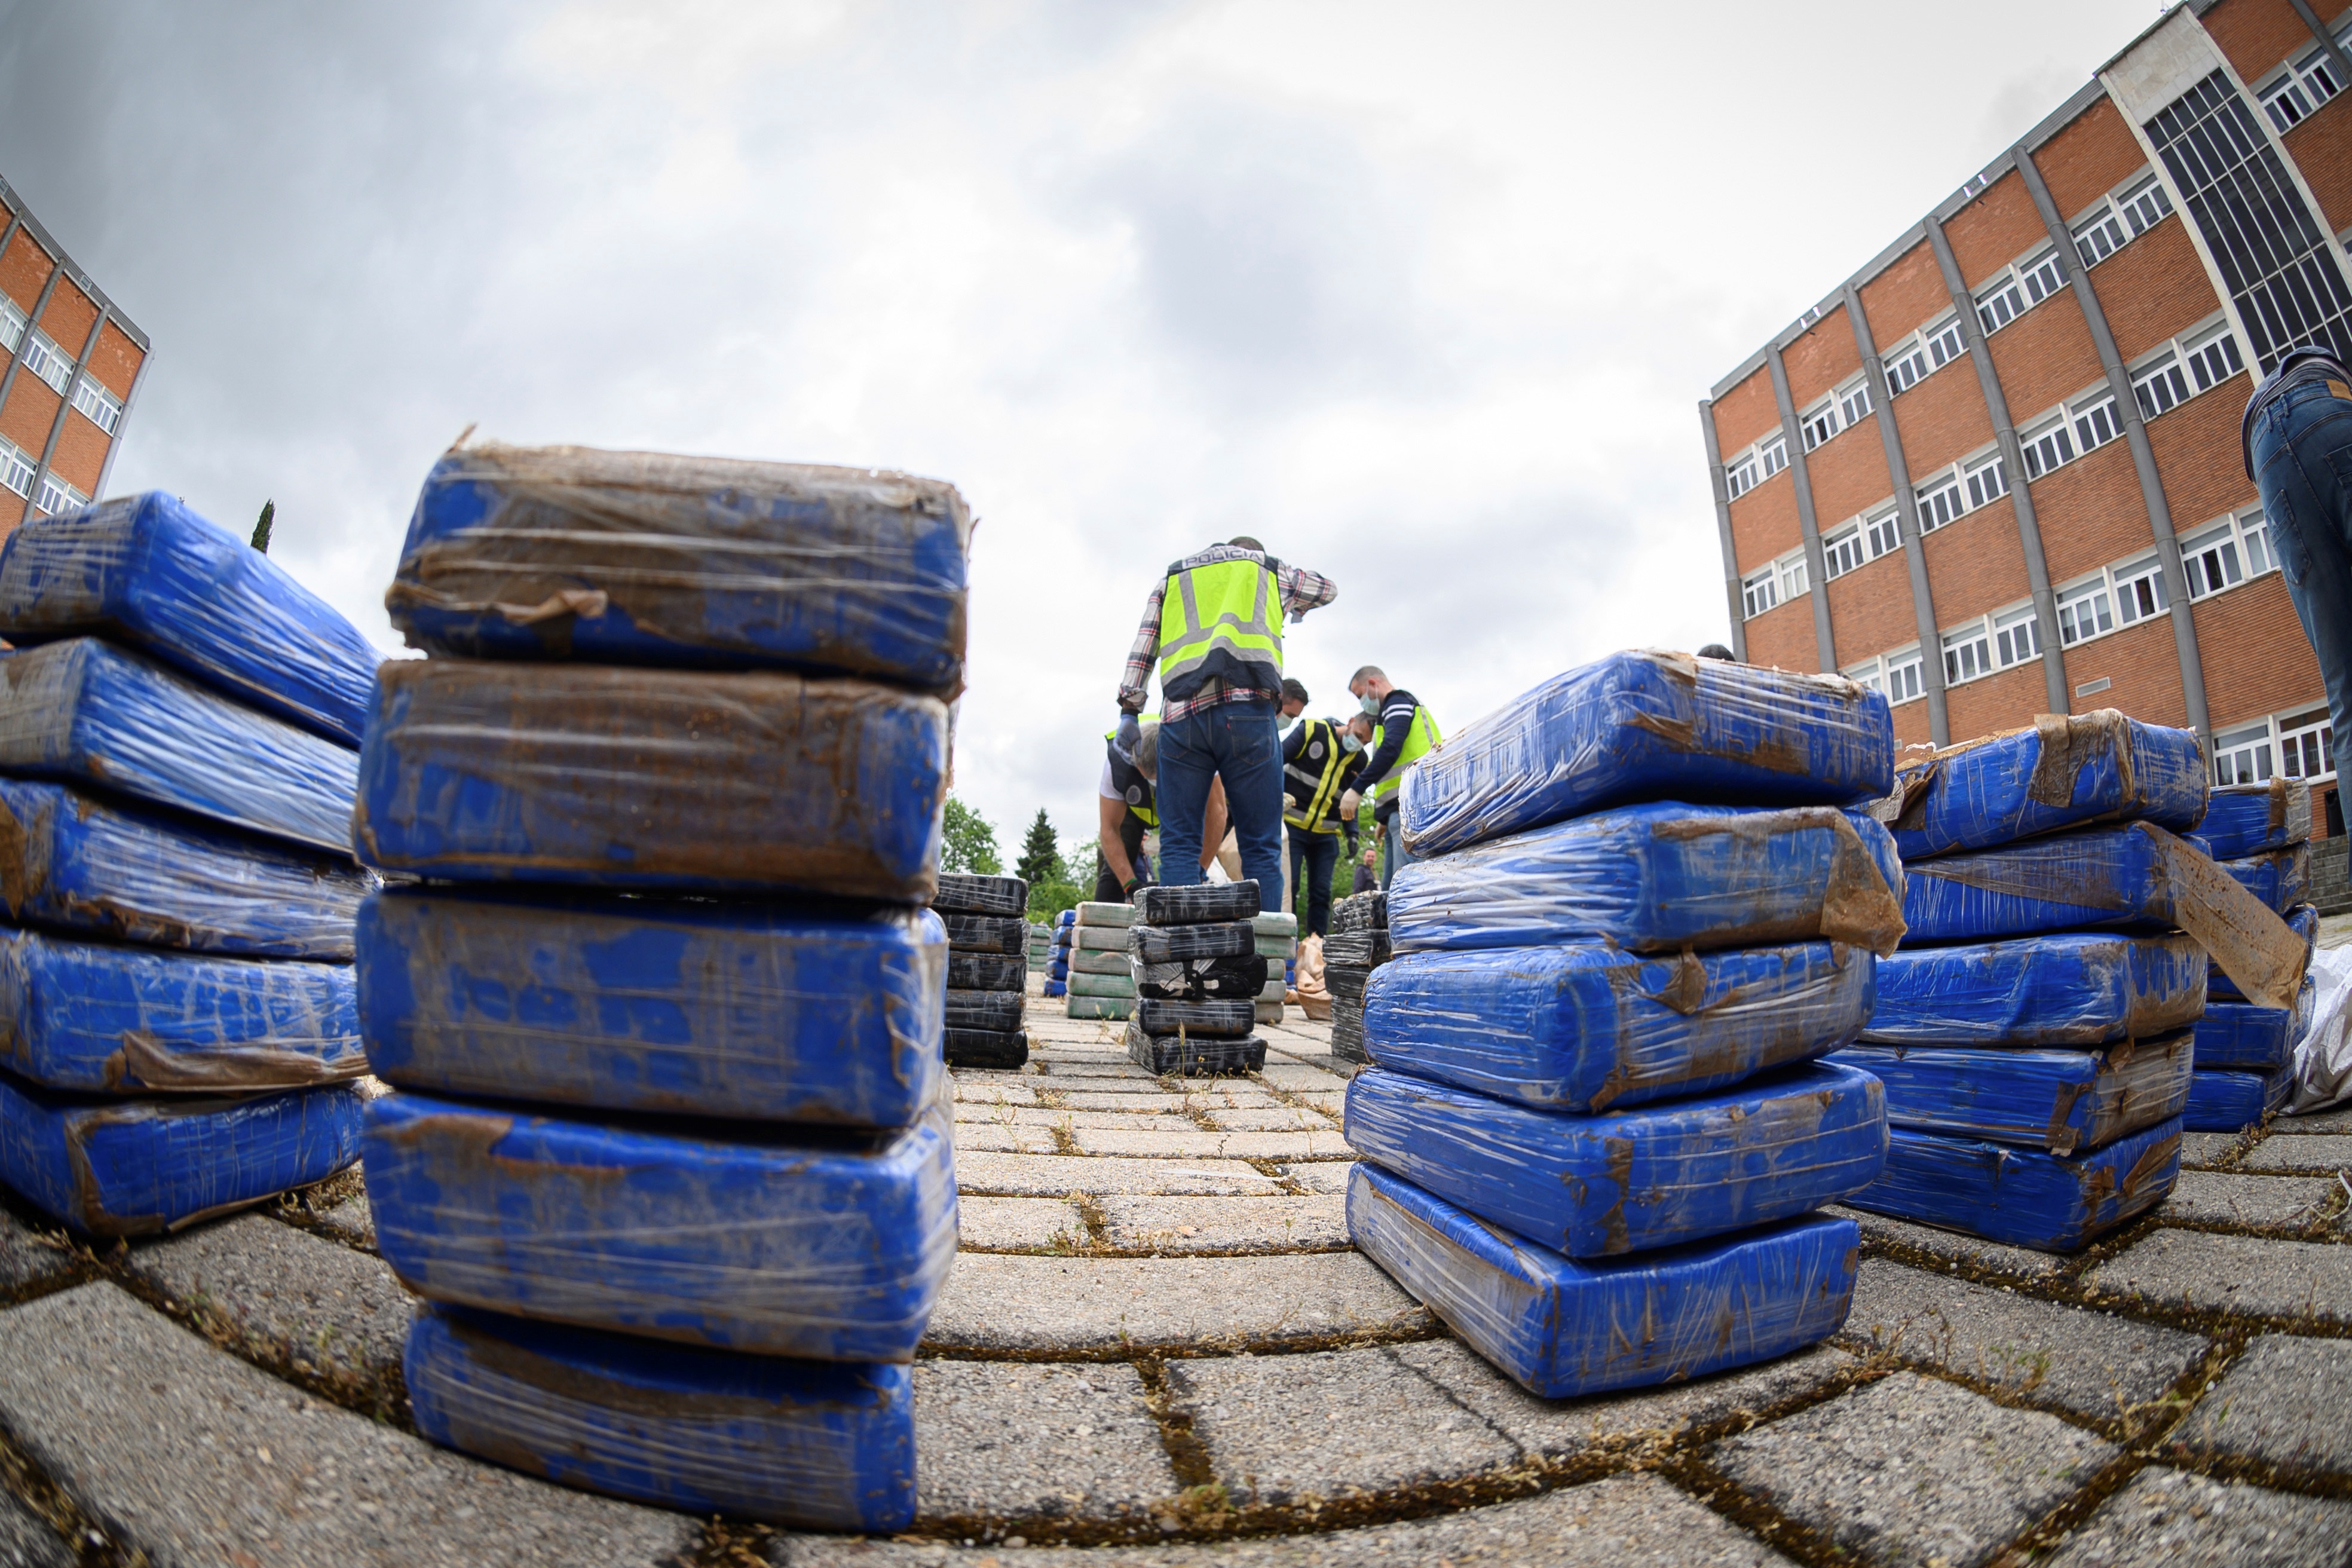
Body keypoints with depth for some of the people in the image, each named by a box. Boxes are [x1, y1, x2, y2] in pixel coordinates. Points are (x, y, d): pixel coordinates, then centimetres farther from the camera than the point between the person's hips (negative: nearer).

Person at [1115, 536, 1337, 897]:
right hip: (1246, 708, -1)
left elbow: (1143, 645, 18)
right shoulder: (1270, 570, 27)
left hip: (1182, 715, 2)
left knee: (1178, 843, 2)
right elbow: (1328, 589, 44)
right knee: (1261, 847, 1)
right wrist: (1297, 609, 62)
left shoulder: (1171, 576, 30)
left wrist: (1129, 708, 13)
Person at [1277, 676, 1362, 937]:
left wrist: (1352, 833, 5)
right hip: (1291, 825, -4)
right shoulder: (1310, 730, -7)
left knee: (1321, 892, 3)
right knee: (1288, 885, -8)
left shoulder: (1359, 760, 8)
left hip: (1326, 834, 5)